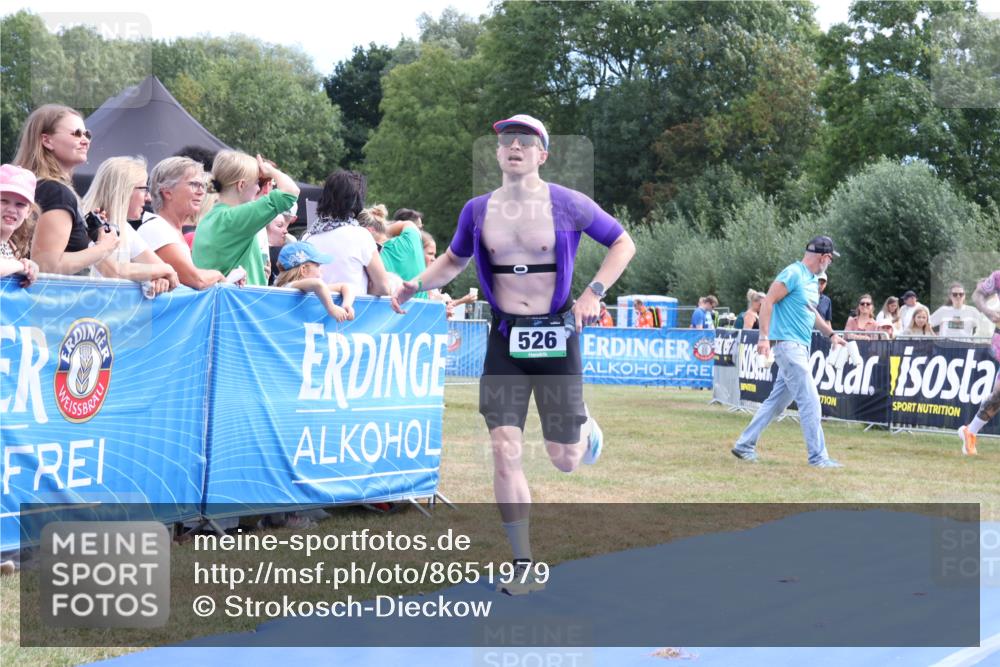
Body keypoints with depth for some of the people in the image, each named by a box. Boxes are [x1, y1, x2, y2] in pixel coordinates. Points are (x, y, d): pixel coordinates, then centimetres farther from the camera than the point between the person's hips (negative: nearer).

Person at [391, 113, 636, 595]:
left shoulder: (568, 204, -6)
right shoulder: (478, 210, 3)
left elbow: (623, 243, 2)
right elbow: (454, 259, 19)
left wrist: (593, 293, -10)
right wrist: (417, 285, 3)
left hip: (555, 335, -2)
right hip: (506, 338, 2)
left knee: (564, 460, 2)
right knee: (505, 452, -8)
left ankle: (584, 427, 42)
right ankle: (524, 566, 3)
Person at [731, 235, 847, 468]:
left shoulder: (813, 280, 16)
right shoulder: (793, 273, -12)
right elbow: (768, 301, -17)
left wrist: (831, 334, 29)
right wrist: (764, 337, -22)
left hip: (801, 348, 10)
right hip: (788, 344, -10)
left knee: (778, 401, 12)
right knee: (810, 401, -8)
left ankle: (745, 445, 19)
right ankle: (818, 456, -3)